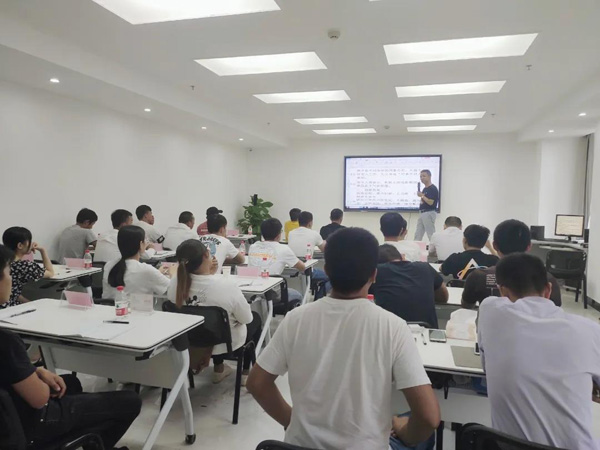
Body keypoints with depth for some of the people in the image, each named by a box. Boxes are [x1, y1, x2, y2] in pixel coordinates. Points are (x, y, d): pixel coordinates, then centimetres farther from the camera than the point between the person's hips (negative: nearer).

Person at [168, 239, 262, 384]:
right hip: (226, 343, -4)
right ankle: (245, 373, 32)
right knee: (255, 318, 24)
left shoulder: (176, 282, -19)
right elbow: (246, 318, -17)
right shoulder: (226, 284, -32)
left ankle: (218, 369, 44)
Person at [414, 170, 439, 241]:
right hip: (422, 213, 10)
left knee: (431, 234, -6)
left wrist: (422, 196, -13)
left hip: (429, 213, -9)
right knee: (418, 235, 9)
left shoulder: (433, 189, -12)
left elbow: (430, 202, -20)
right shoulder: (424, 188, 16)